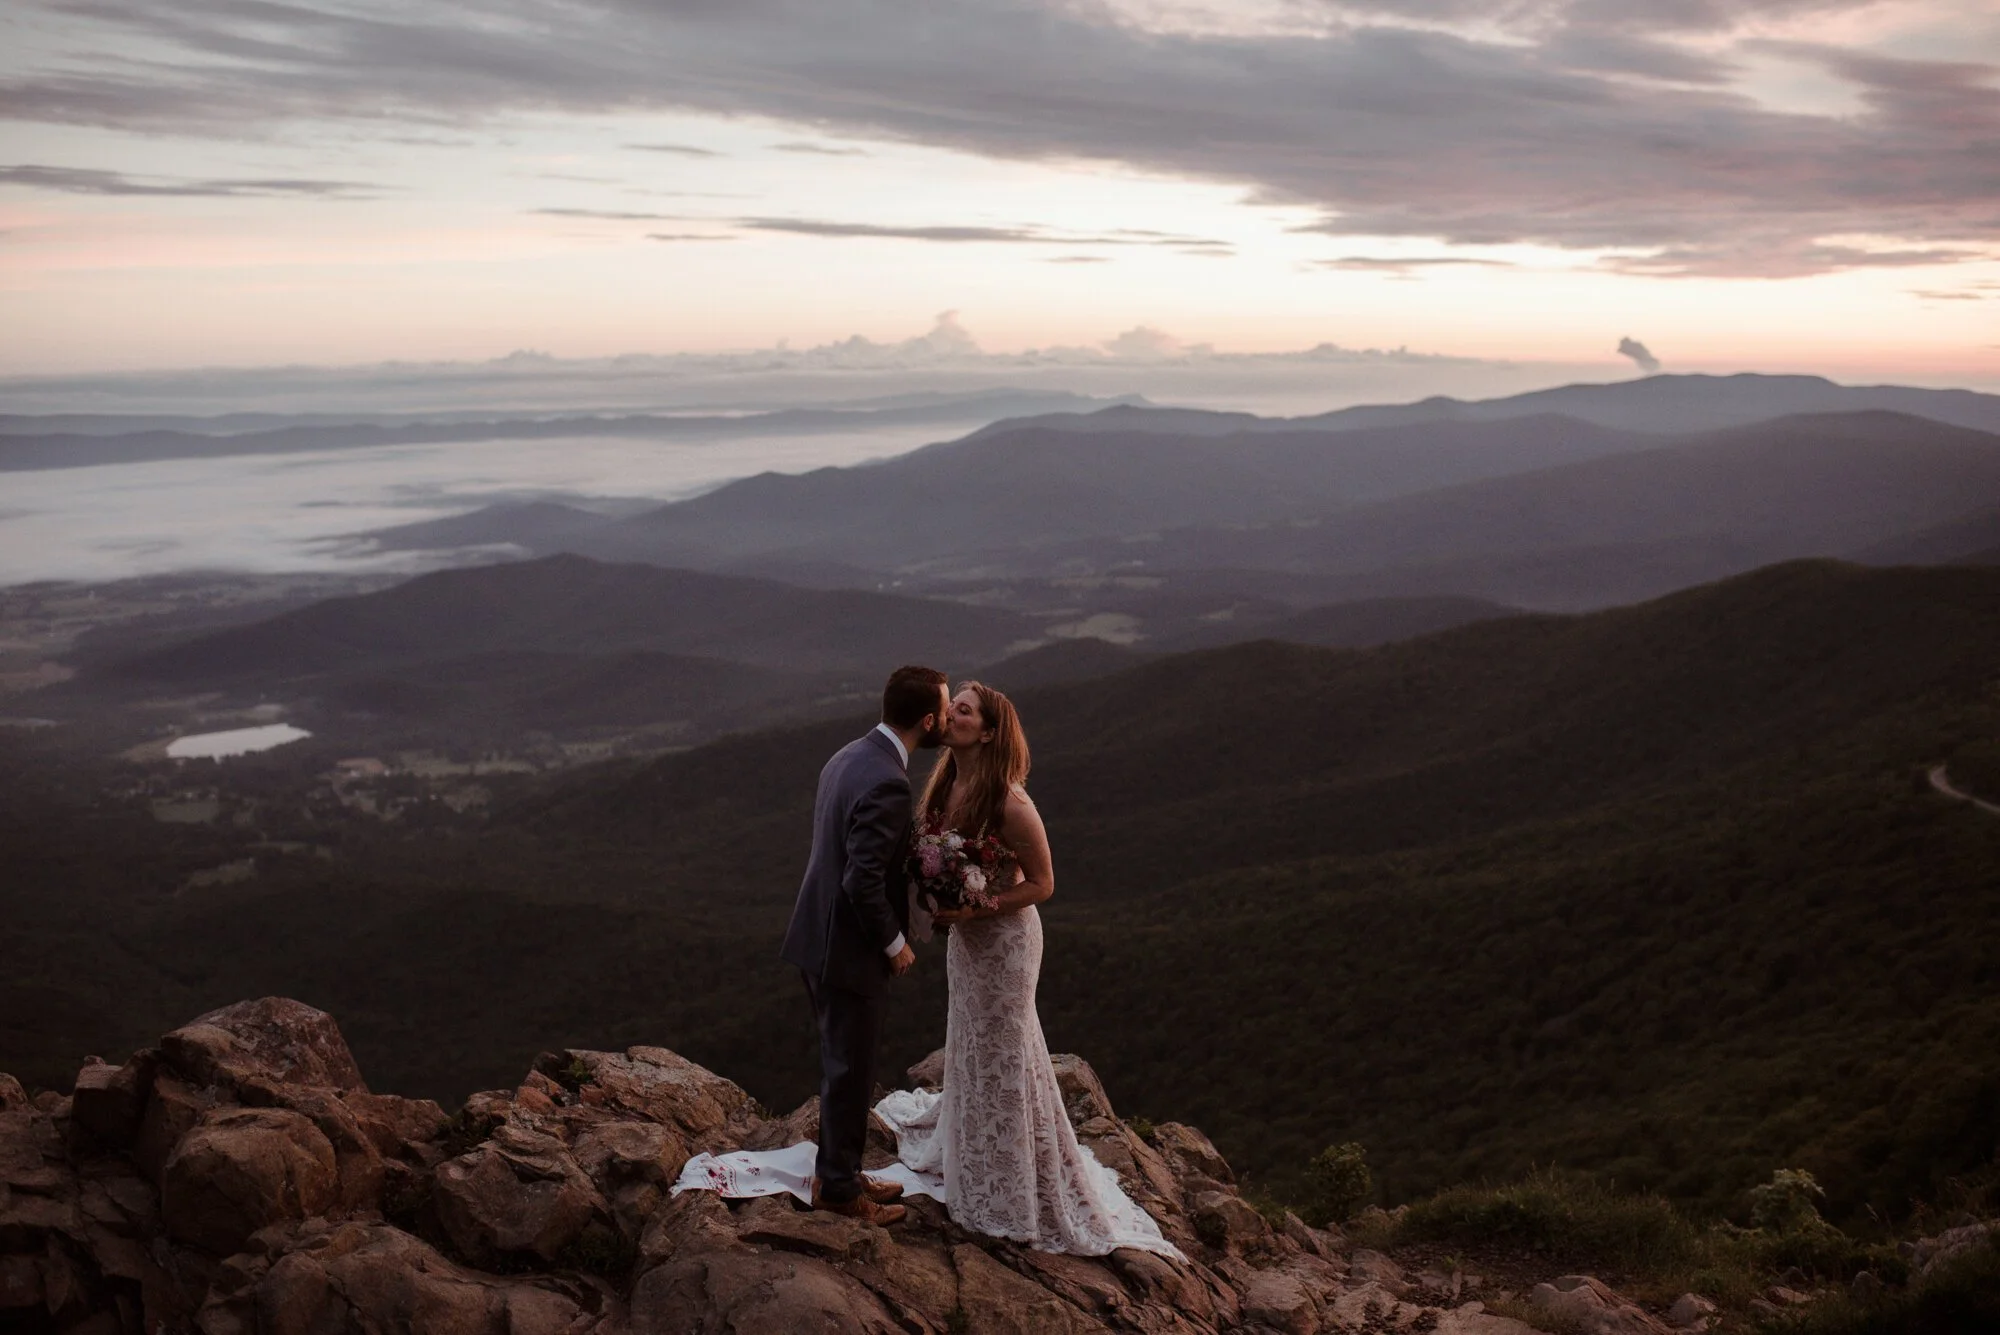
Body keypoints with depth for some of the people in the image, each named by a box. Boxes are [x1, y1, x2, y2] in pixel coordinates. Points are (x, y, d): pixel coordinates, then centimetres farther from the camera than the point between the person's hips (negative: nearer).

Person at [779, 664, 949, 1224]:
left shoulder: (849, 756, 5)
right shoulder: (887, 784, -26)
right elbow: (863, 881, -27)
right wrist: (894, 943, -13)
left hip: (820, 936, 10)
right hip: (848, 949, -10)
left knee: (844, 1065, 22)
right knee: (850, 1073, 7)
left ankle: (837, 1172, 35)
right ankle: (840, 1187, 22)